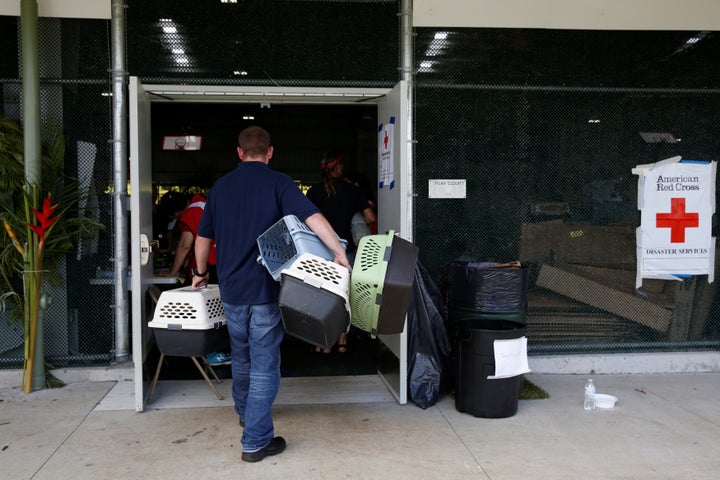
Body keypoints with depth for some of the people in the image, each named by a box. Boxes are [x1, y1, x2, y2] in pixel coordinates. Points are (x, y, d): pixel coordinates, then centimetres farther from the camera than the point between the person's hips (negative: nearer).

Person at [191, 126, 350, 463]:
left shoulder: (220, 186, 7)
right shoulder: (278, 183, -7)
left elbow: (203, 237, 14)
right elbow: (313, 217, -23)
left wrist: (201, 273, 29)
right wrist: (339, 252, -25)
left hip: (231, 290, 5)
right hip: (266, 291, -5)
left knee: (241, 357, 24)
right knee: (264, 366, 3)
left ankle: (245, 412, 45)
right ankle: (255, 441, 6)